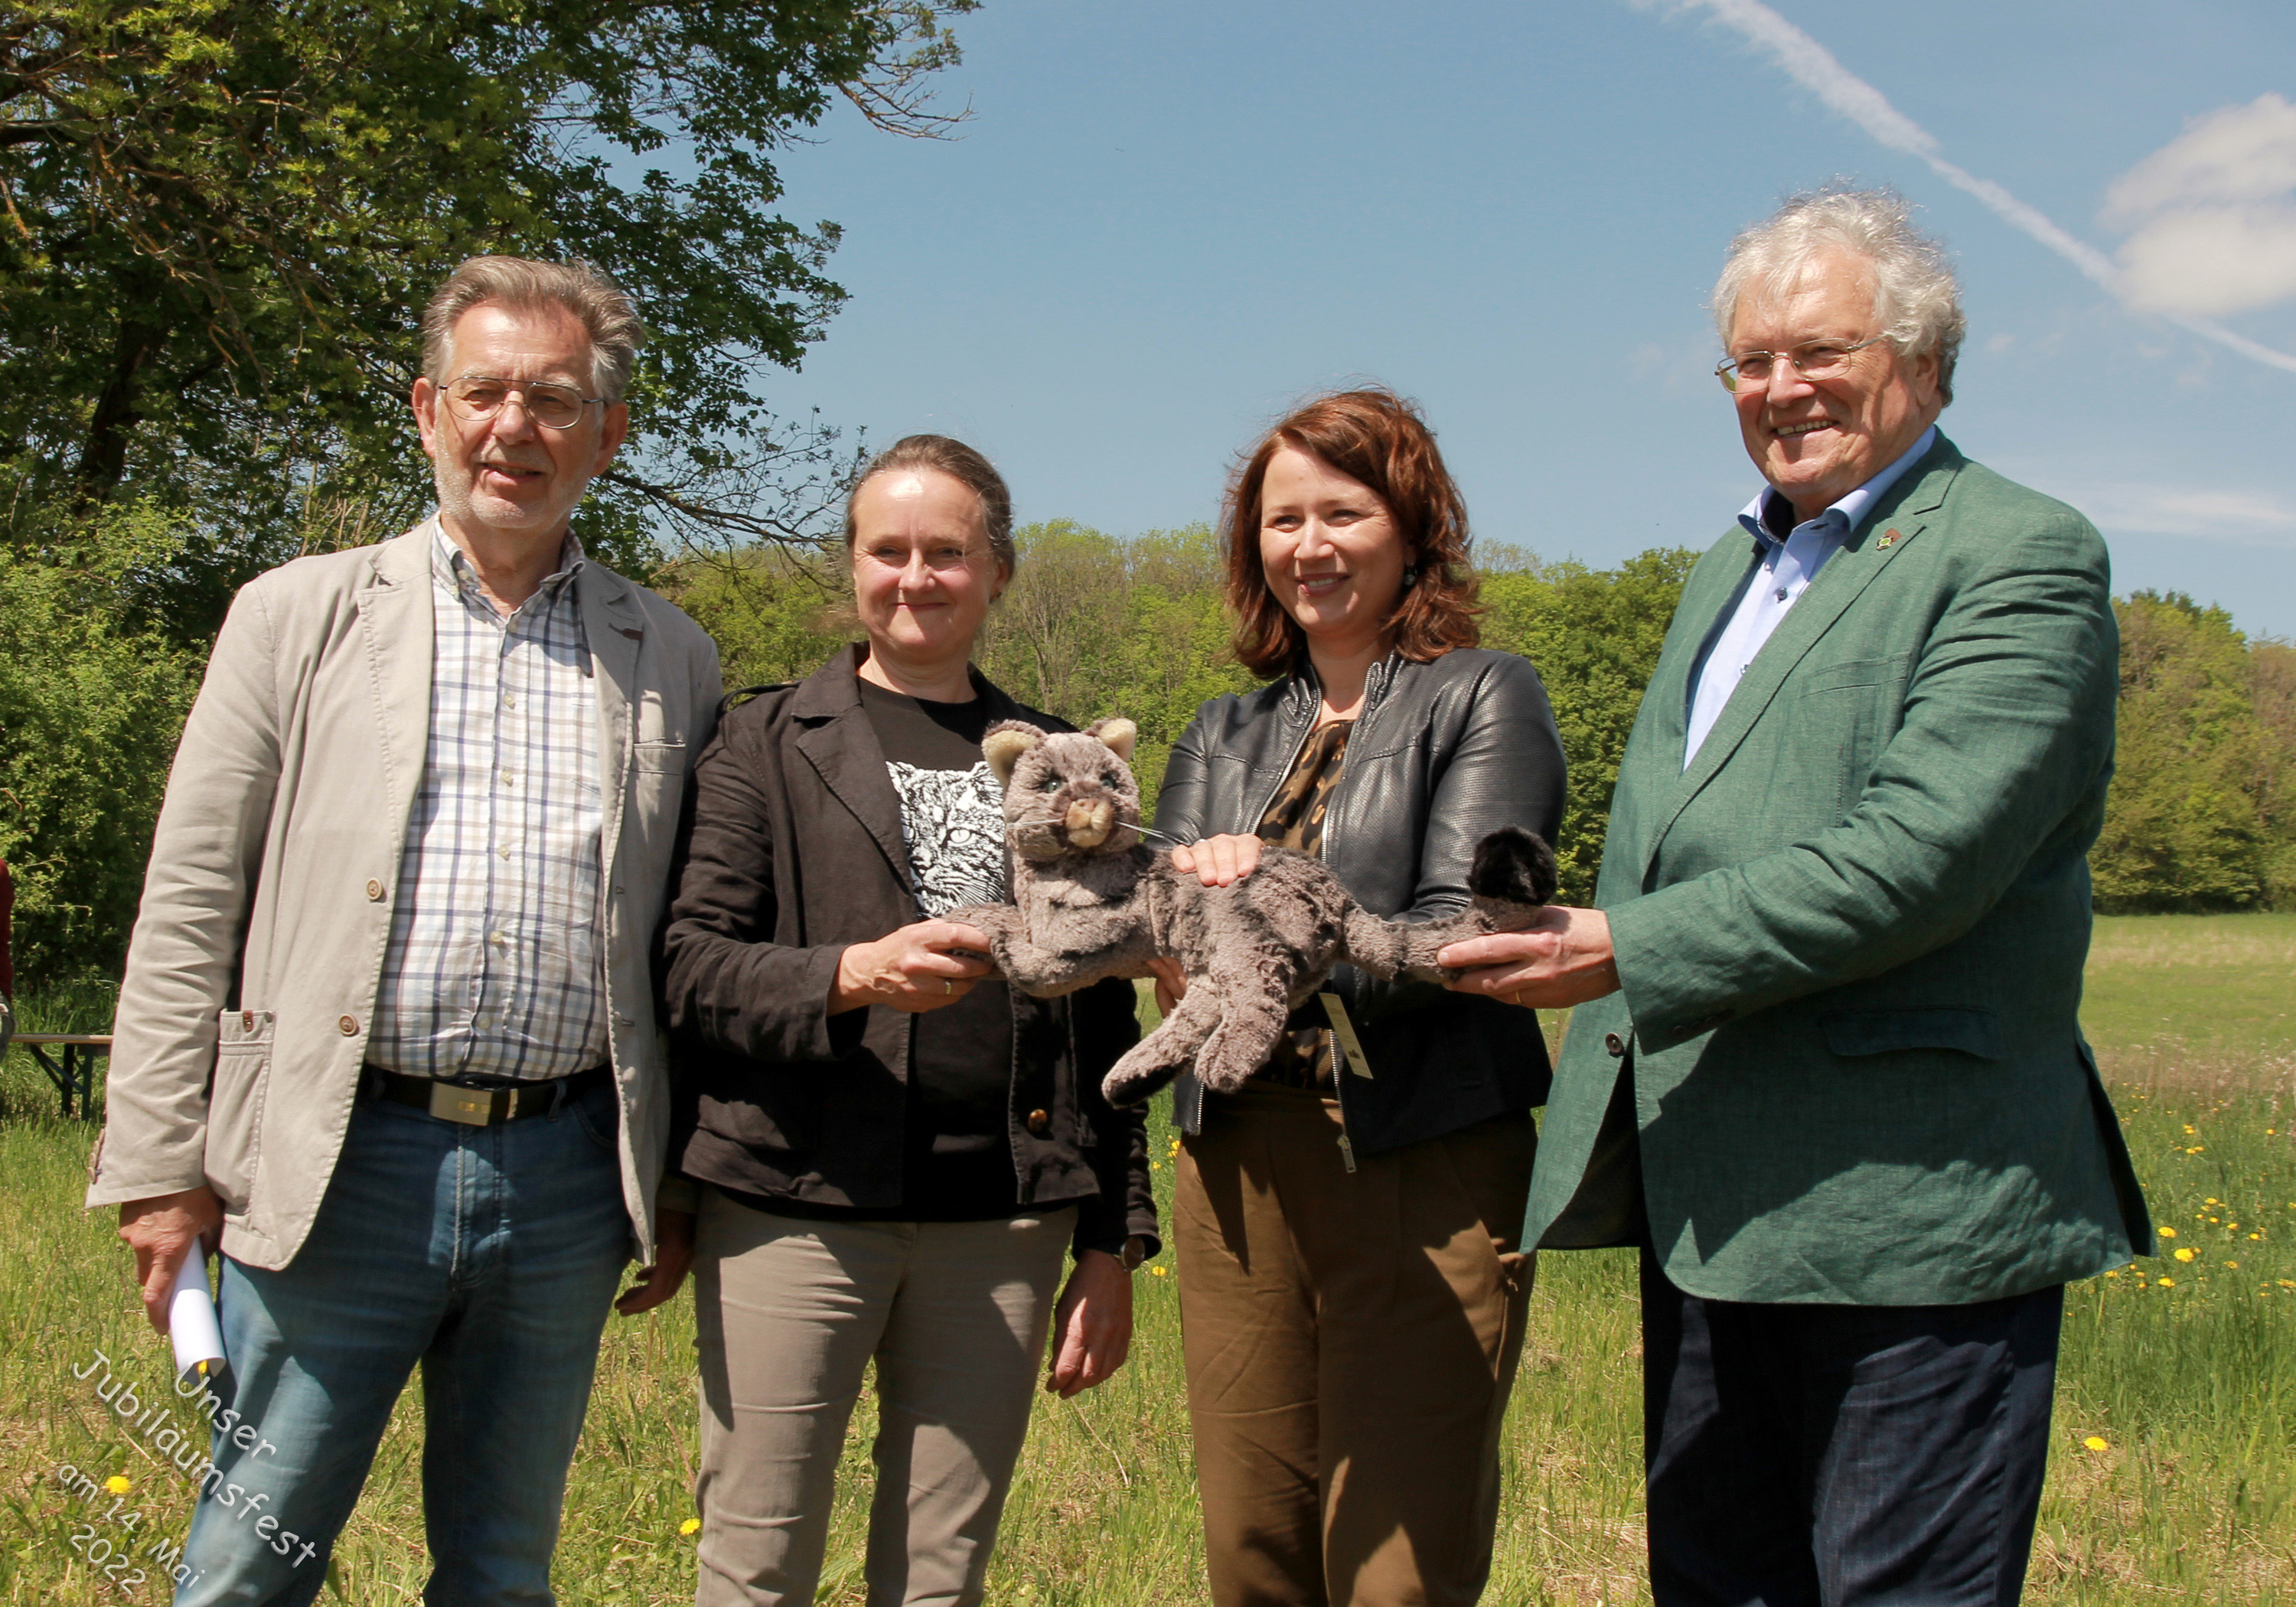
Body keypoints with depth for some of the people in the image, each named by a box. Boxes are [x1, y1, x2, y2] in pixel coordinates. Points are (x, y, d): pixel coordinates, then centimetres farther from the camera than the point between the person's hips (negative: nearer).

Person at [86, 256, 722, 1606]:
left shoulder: (671, 661, 9)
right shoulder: (302, 617, 5)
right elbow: (189, 909, 2)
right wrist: (161, 1168, -2)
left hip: (565, 1177, 2)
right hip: (343, 1163, -1)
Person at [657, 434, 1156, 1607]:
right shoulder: (767, 741, 8)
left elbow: (1104, 1022, 14)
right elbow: (688, 966, -2)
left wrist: (1113, 1243, 8)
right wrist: (852, 975, -20)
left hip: (1003, 1225, 2)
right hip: (795, 1205, -2)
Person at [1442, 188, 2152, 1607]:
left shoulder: (2019, 559, -8)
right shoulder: (1735, 566, 20)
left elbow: (1920, 852, -21)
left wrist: (1627, 952, -20)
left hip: (1902, 1217, -8)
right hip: (1710, 1209, 8)